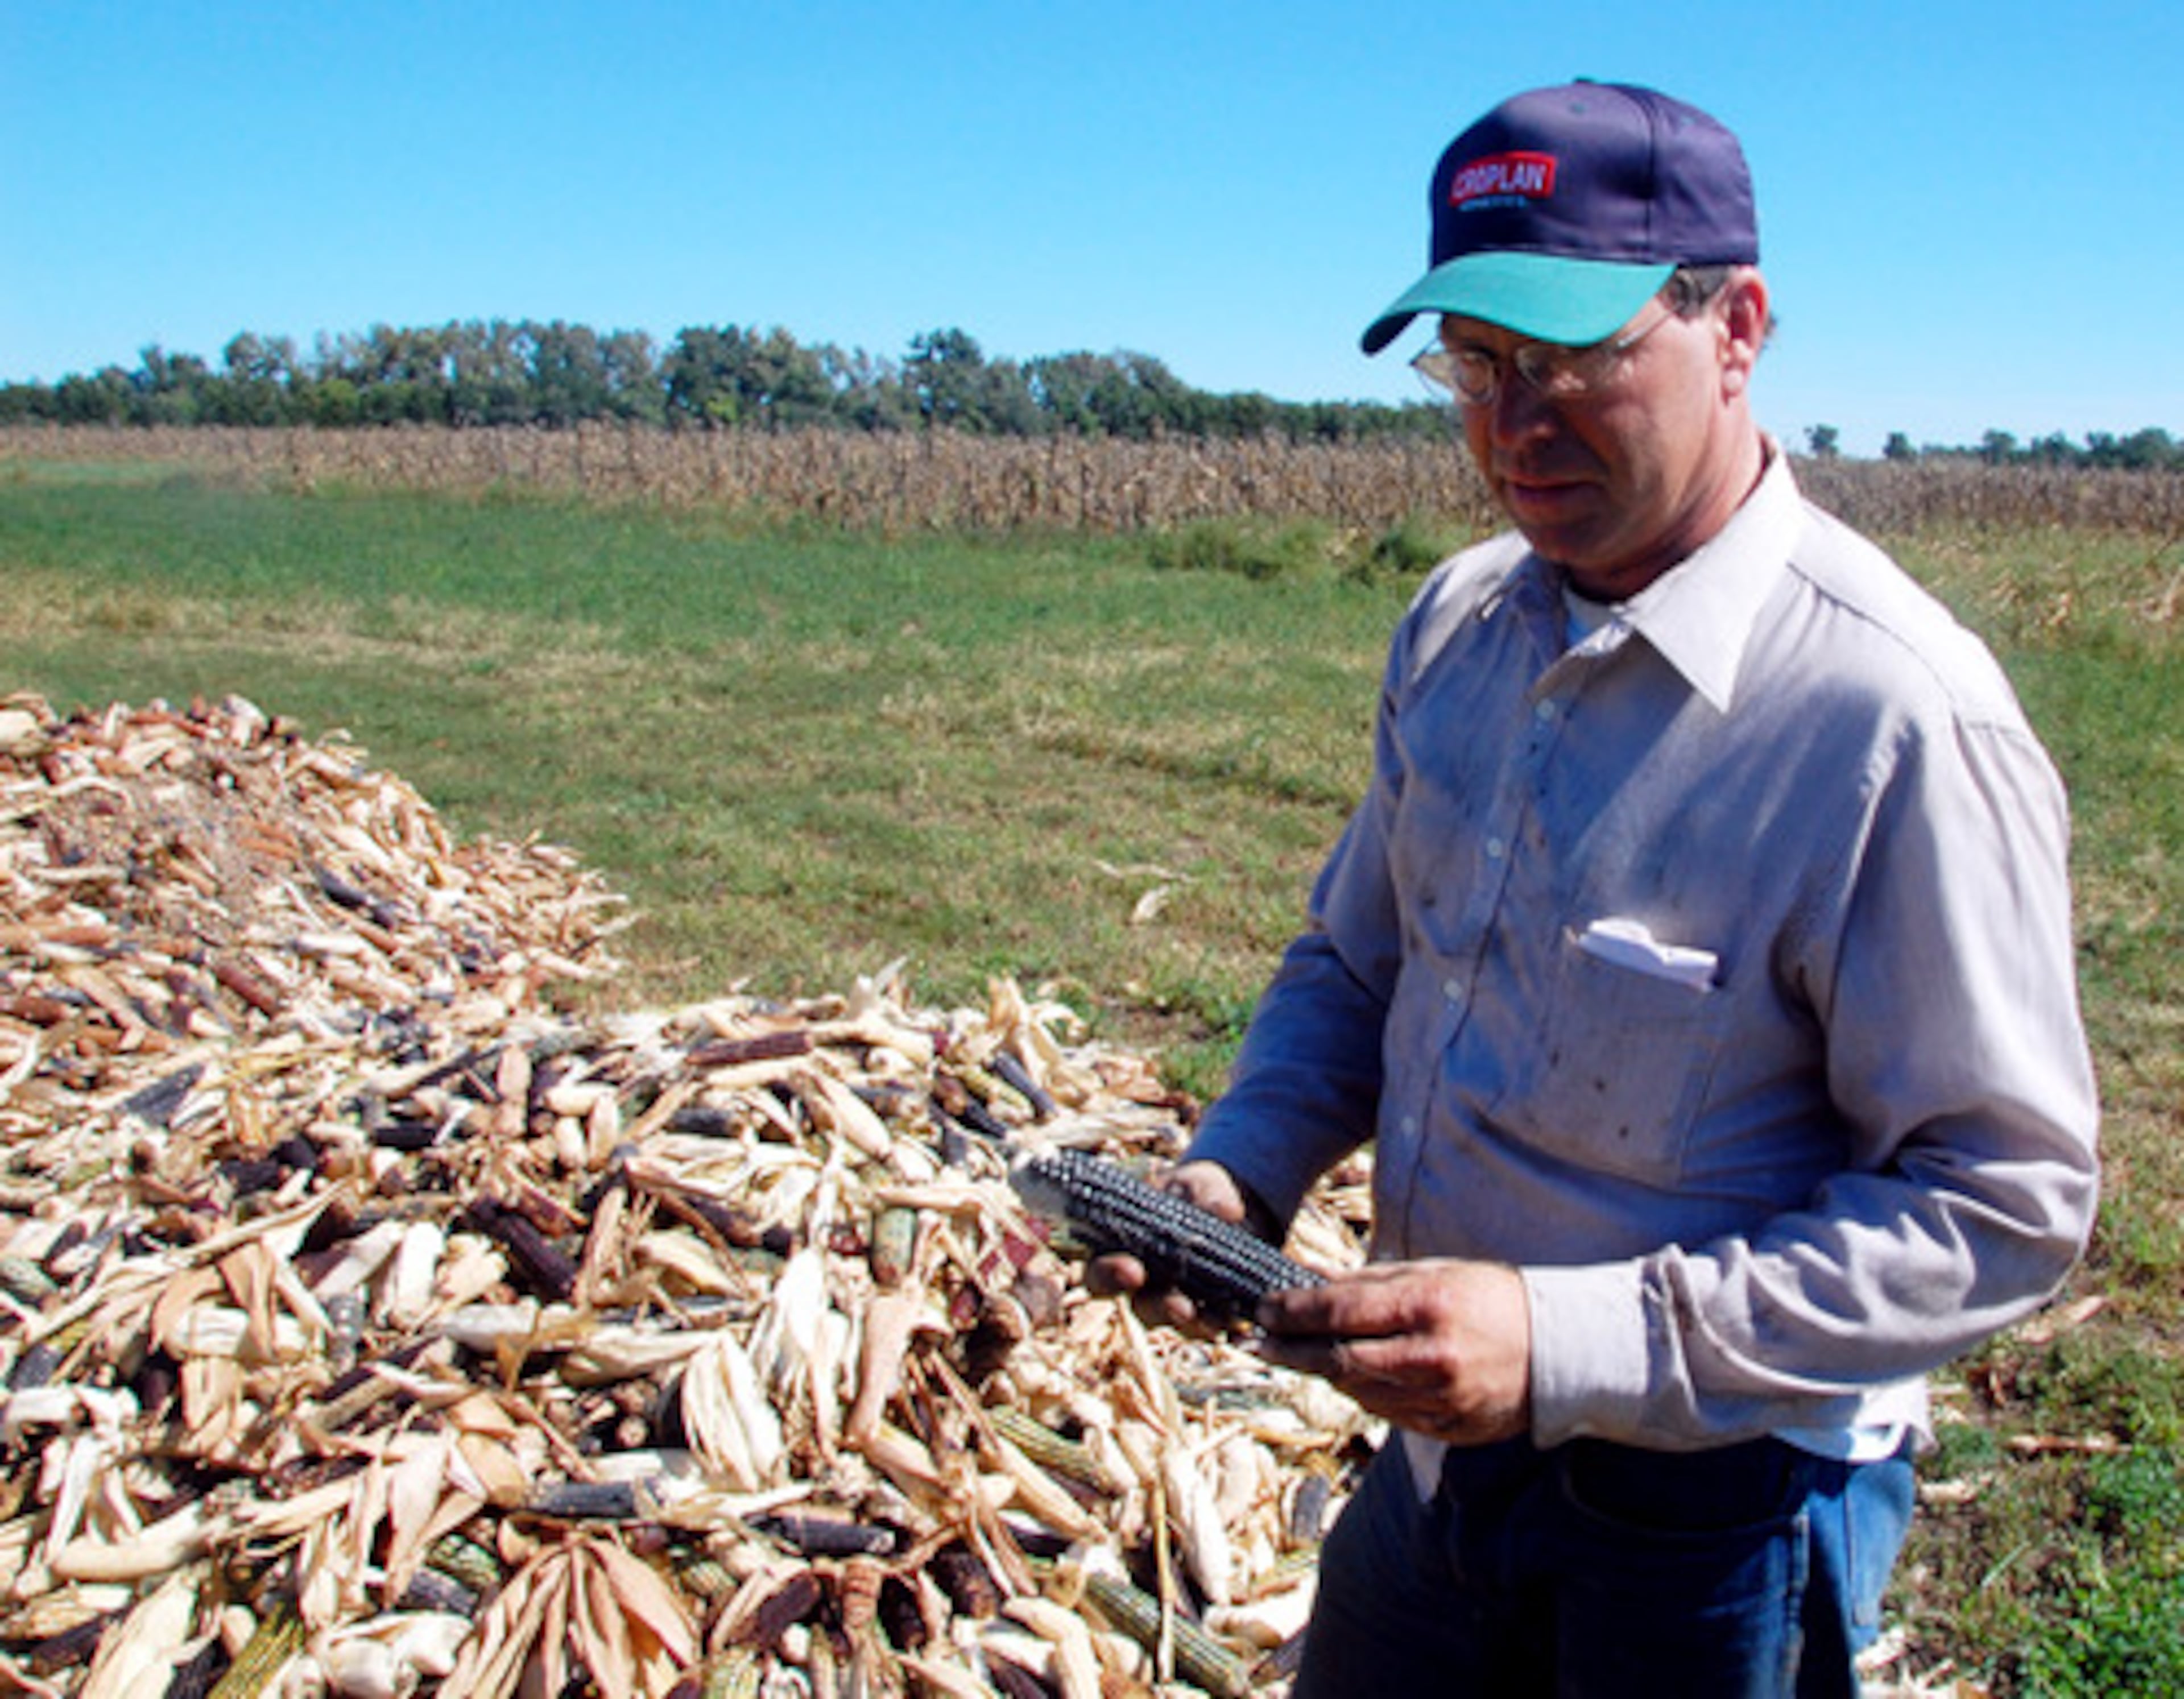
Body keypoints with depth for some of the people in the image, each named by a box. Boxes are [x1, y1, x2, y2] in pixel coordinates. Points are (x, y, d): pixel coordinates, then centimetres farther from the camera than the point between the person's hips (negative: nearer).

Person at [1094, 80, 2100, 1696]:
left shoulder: (1897, 717, -23)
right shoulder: (1460, 624, -1)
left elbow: (2005, 1206, -21)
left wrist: (1572, 1341, -28)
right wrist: (1238, 1171, -7)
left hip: (1712, 1504, -6)